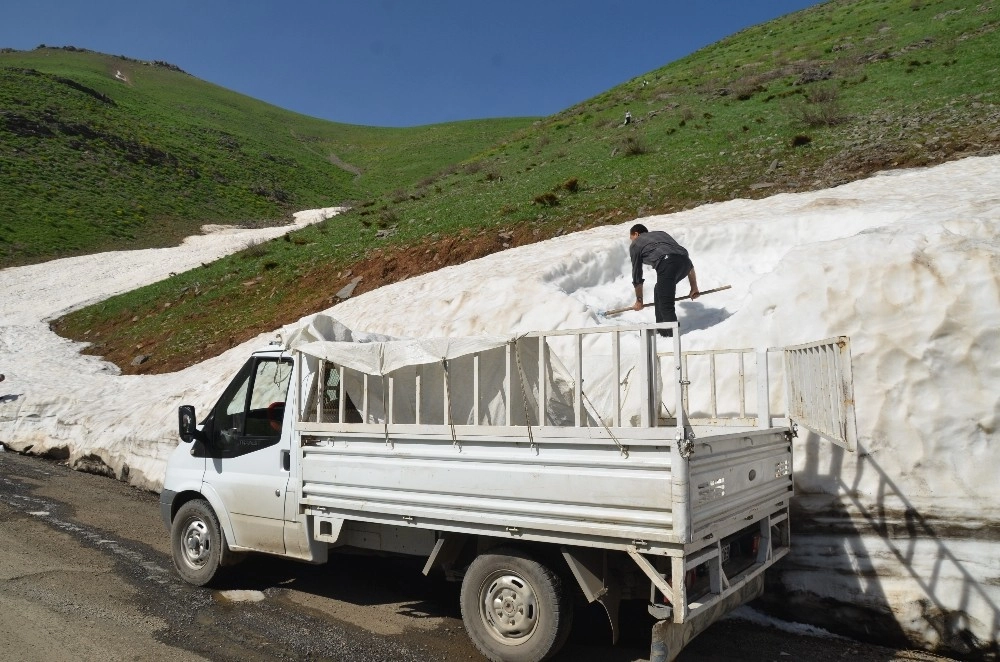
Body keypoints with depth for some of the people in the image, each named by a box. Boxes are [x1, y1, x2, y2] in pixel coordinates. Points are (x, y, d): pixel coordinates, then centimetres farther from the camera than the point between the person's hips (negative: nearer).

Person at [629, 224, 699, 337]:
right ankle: (661, 331, 34)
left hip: (667, 264, -6)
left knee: (666, 306, 2)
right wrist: (694, 287, 36)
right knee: (659, 291, 26)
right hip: (684, 260, 7)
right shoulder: (661, 233, 38)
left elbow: (637, 276, 28)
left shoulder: (635, 245, 24)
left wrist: (639, 301, 39)